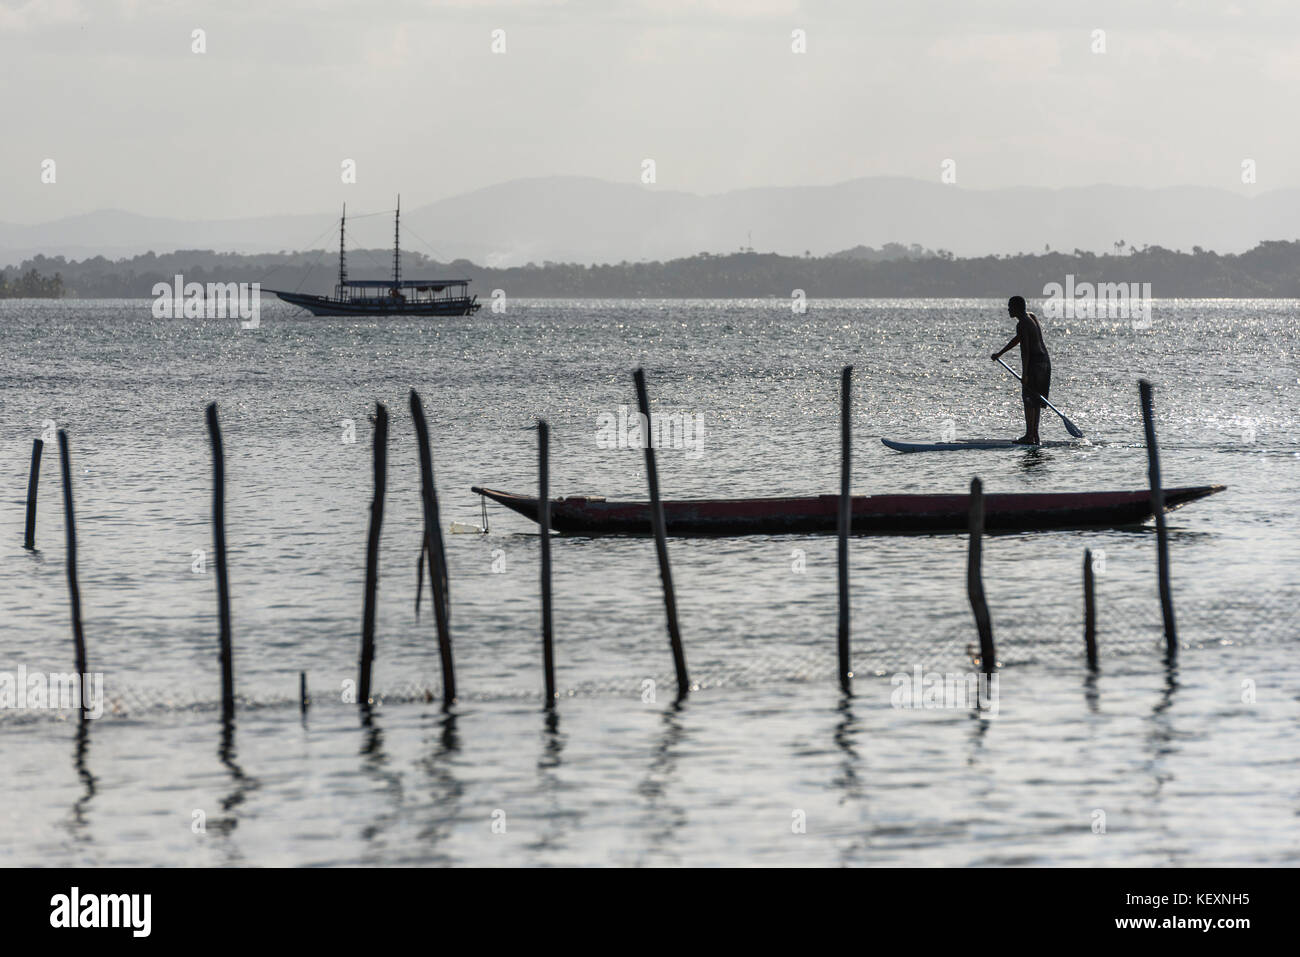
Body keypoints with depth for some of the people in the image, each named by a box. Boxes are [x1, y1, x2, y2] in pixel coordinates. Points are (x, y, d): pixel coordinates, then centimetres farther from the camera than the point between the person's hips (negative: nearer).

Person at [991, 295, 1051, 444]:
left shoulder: (1022, 325, -14)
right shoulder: (1032, 317, 14)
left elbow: (1025, 350, -20)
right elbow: (1019, 338, 22)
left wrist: (1024, 374, -22)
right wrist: (1000, 353, 24)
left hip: (1034, 362, -9)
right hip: (1045, 360, 9)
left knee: (1029, 399, -6)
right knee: (1035, 400, 12)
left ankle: (1029, 435, -9)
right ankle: (1034, 434, 12)